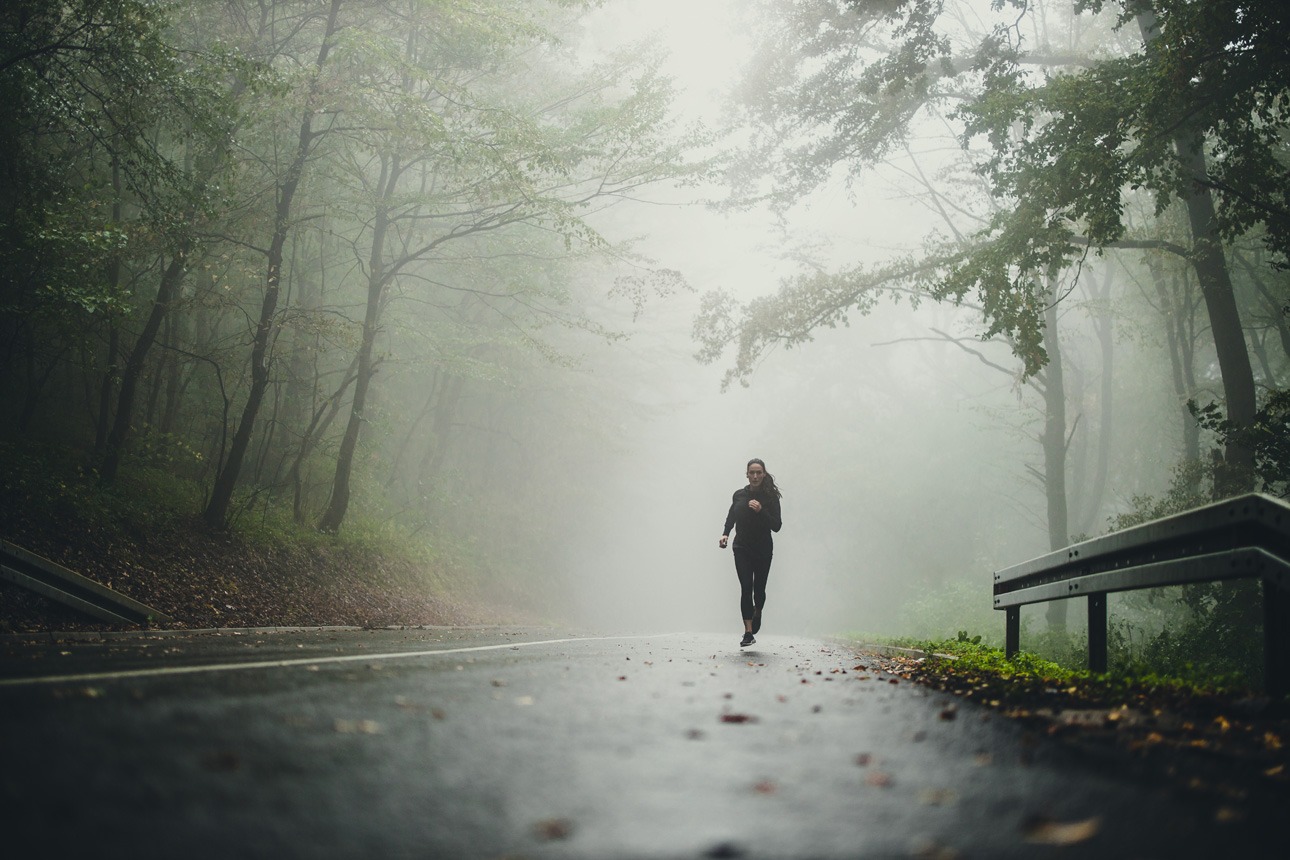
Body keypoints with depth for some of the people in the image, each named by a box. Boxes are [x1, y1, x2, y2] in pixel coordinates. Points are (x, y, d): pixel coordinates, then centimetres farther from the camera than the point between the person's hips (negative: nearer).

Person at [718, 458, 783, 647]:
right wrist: (725, 534, 0)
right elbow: (731, 517, 17)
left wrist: (761, 510, -23)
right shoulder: (739, 495, 2)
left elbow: (776, 526, -10)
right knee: (746, 587, -11)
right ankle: (748, 633, -12)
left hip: (763, 550, -1)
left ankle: (757, 612, 41)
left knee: (759, 588, 5)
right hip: (742, 548, 1)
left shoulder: (771, 497, -6)